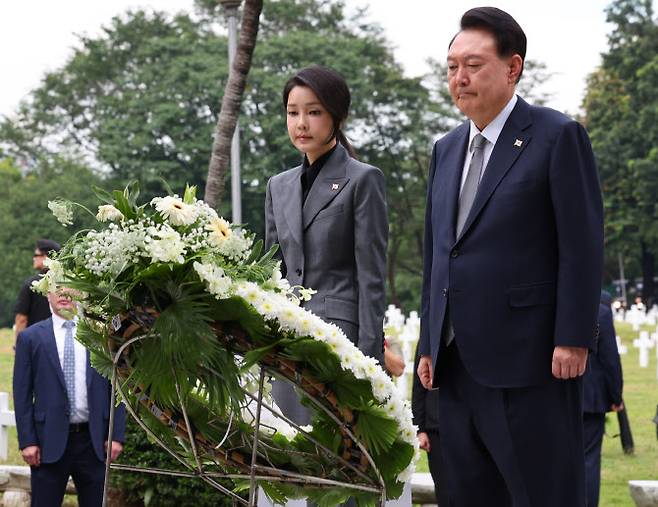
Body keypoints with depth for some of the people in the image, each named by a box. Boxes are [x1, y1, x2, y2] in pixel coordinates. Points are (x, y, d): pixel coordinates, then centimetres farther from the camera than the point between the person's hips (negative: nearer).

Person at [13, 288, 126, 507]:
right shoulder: (31, 338, 3)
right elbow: (22, 394, 2)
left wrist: (117, 435, 0)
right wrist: (27, 441, -5)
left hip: (94, 440, 1)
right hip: (50, 441, -1)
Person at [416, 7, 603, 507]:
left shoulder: (558, 136, -5)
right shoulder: (447, 149, 17)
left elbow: (583, 246, -9)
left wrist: (573, 339, -14)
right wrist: (429, 345, 15)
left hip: (530, 359, -7)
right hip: (459, 364, 7)